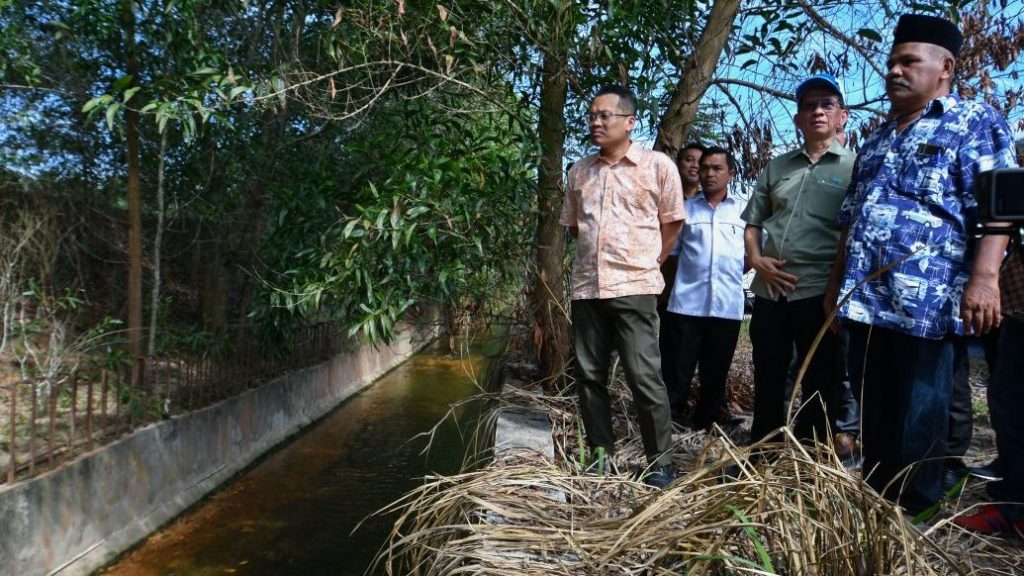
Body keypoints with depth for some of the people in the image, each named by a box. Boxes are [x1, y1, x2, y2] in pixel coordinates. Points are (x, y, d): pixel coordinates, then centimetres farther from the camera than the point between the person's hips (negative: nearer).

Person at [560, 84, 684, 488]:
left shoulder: (657, 166, -2)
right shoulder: (580, 170, 11)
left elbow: (672, 223, 5)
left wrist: (646, 262, 6)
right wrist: (597, 255, 14)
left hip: (634, 288, -5)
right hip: (586, 288, 5)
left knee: (645, 377, -4)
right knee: (589, 376, 9)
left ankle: (660, 463, 10)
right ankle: (600, 456, 23)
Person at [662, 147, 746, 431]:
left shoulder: (744, 210, 9)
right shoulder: (685, 208, 9)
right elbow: (670, 252, 12)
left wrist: (731, 273, 4)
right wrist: (691, 272, 3)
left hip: (727, 306, 1)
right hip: (686, 303, -1)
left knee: (715, 374, 10)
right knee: (678, 370, 1)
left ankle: (703, 429, 23)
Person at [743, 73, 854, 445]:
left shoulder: (854, 167, 2)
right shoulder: (776, 167, 15)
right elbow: (752, 223, 18)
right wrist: (757, 261, -1)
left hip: (821, 292, -4)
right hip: (770, 290, 5)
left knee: (819, 386, 5)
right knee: (767, 382, 13)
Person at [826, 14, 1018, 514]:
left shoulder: (975, 122, 2)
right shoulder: (876, 139, 22)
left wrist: (984, 277, -22)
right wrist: (837, 281, 19)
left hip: (927, 299, -6)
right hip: (866, 296, 7)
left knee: (918, 417, 0)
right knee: (871, 411, 13)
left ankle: (913, 514, 15)